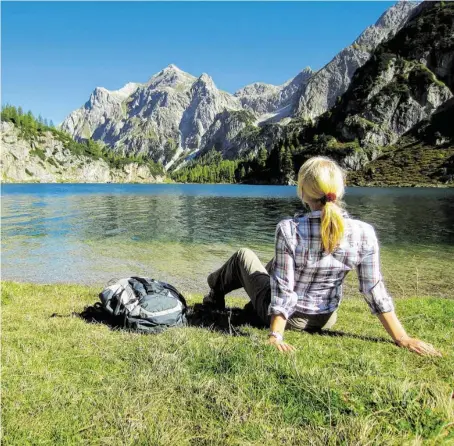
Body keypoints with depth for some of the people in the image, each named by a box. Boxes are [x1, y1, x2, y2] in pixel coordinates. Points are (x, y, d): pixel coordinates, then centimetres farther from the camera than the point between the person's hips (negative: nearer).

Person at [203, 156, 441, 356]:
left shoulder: (289, 229, -28)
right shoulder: (364, 233, -18)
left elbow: (283, 289, -26)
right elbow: (374, 291, -14)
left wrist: (276, 335, -19)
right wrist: (402, 338, -5)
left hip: (281, 315, -3)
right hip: (324, 319, 4)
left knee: (243, 255, 22)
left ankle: (216, 295, 49)